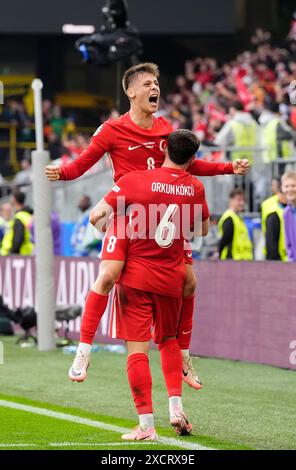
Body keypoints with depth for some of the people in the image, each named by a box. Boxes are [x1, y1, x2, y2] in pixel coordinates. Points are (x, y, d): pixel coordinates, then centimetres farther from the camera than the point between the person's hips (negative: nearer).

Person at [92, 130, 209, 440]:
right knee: (168, 340, 23)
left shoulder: (135, 180, -10)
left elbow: (96, 216, -11)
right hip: (171, 278, 3)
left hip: (136, 277, -3)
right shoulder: (195, 188, -1)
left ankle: (146, 425, -4)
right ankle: (176, 407, 9)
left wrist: (109, 233, 10)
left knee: (137, 349, -1)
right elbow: (203, 228, 15)